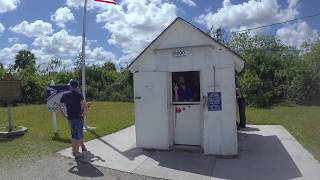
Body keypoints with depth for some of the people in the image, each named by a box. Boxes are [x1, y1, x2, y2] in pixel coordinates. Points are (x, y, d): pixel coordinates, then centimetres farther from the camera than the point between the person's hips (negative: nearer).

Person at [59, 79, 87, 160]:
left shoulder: (65, 95, 2)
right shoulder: (79, 95, -11)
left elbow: (60, 107, 3)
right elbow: (85, 106, -22)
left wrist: (65, 115, 11)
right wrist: (83, 114, -9)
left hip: (70, 118, 4)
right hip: (78, 118, -4)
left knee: (74, 134, 19)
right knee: (78, 135, 4)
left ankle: (74, 150, 29)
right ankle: (77, 154, 6)